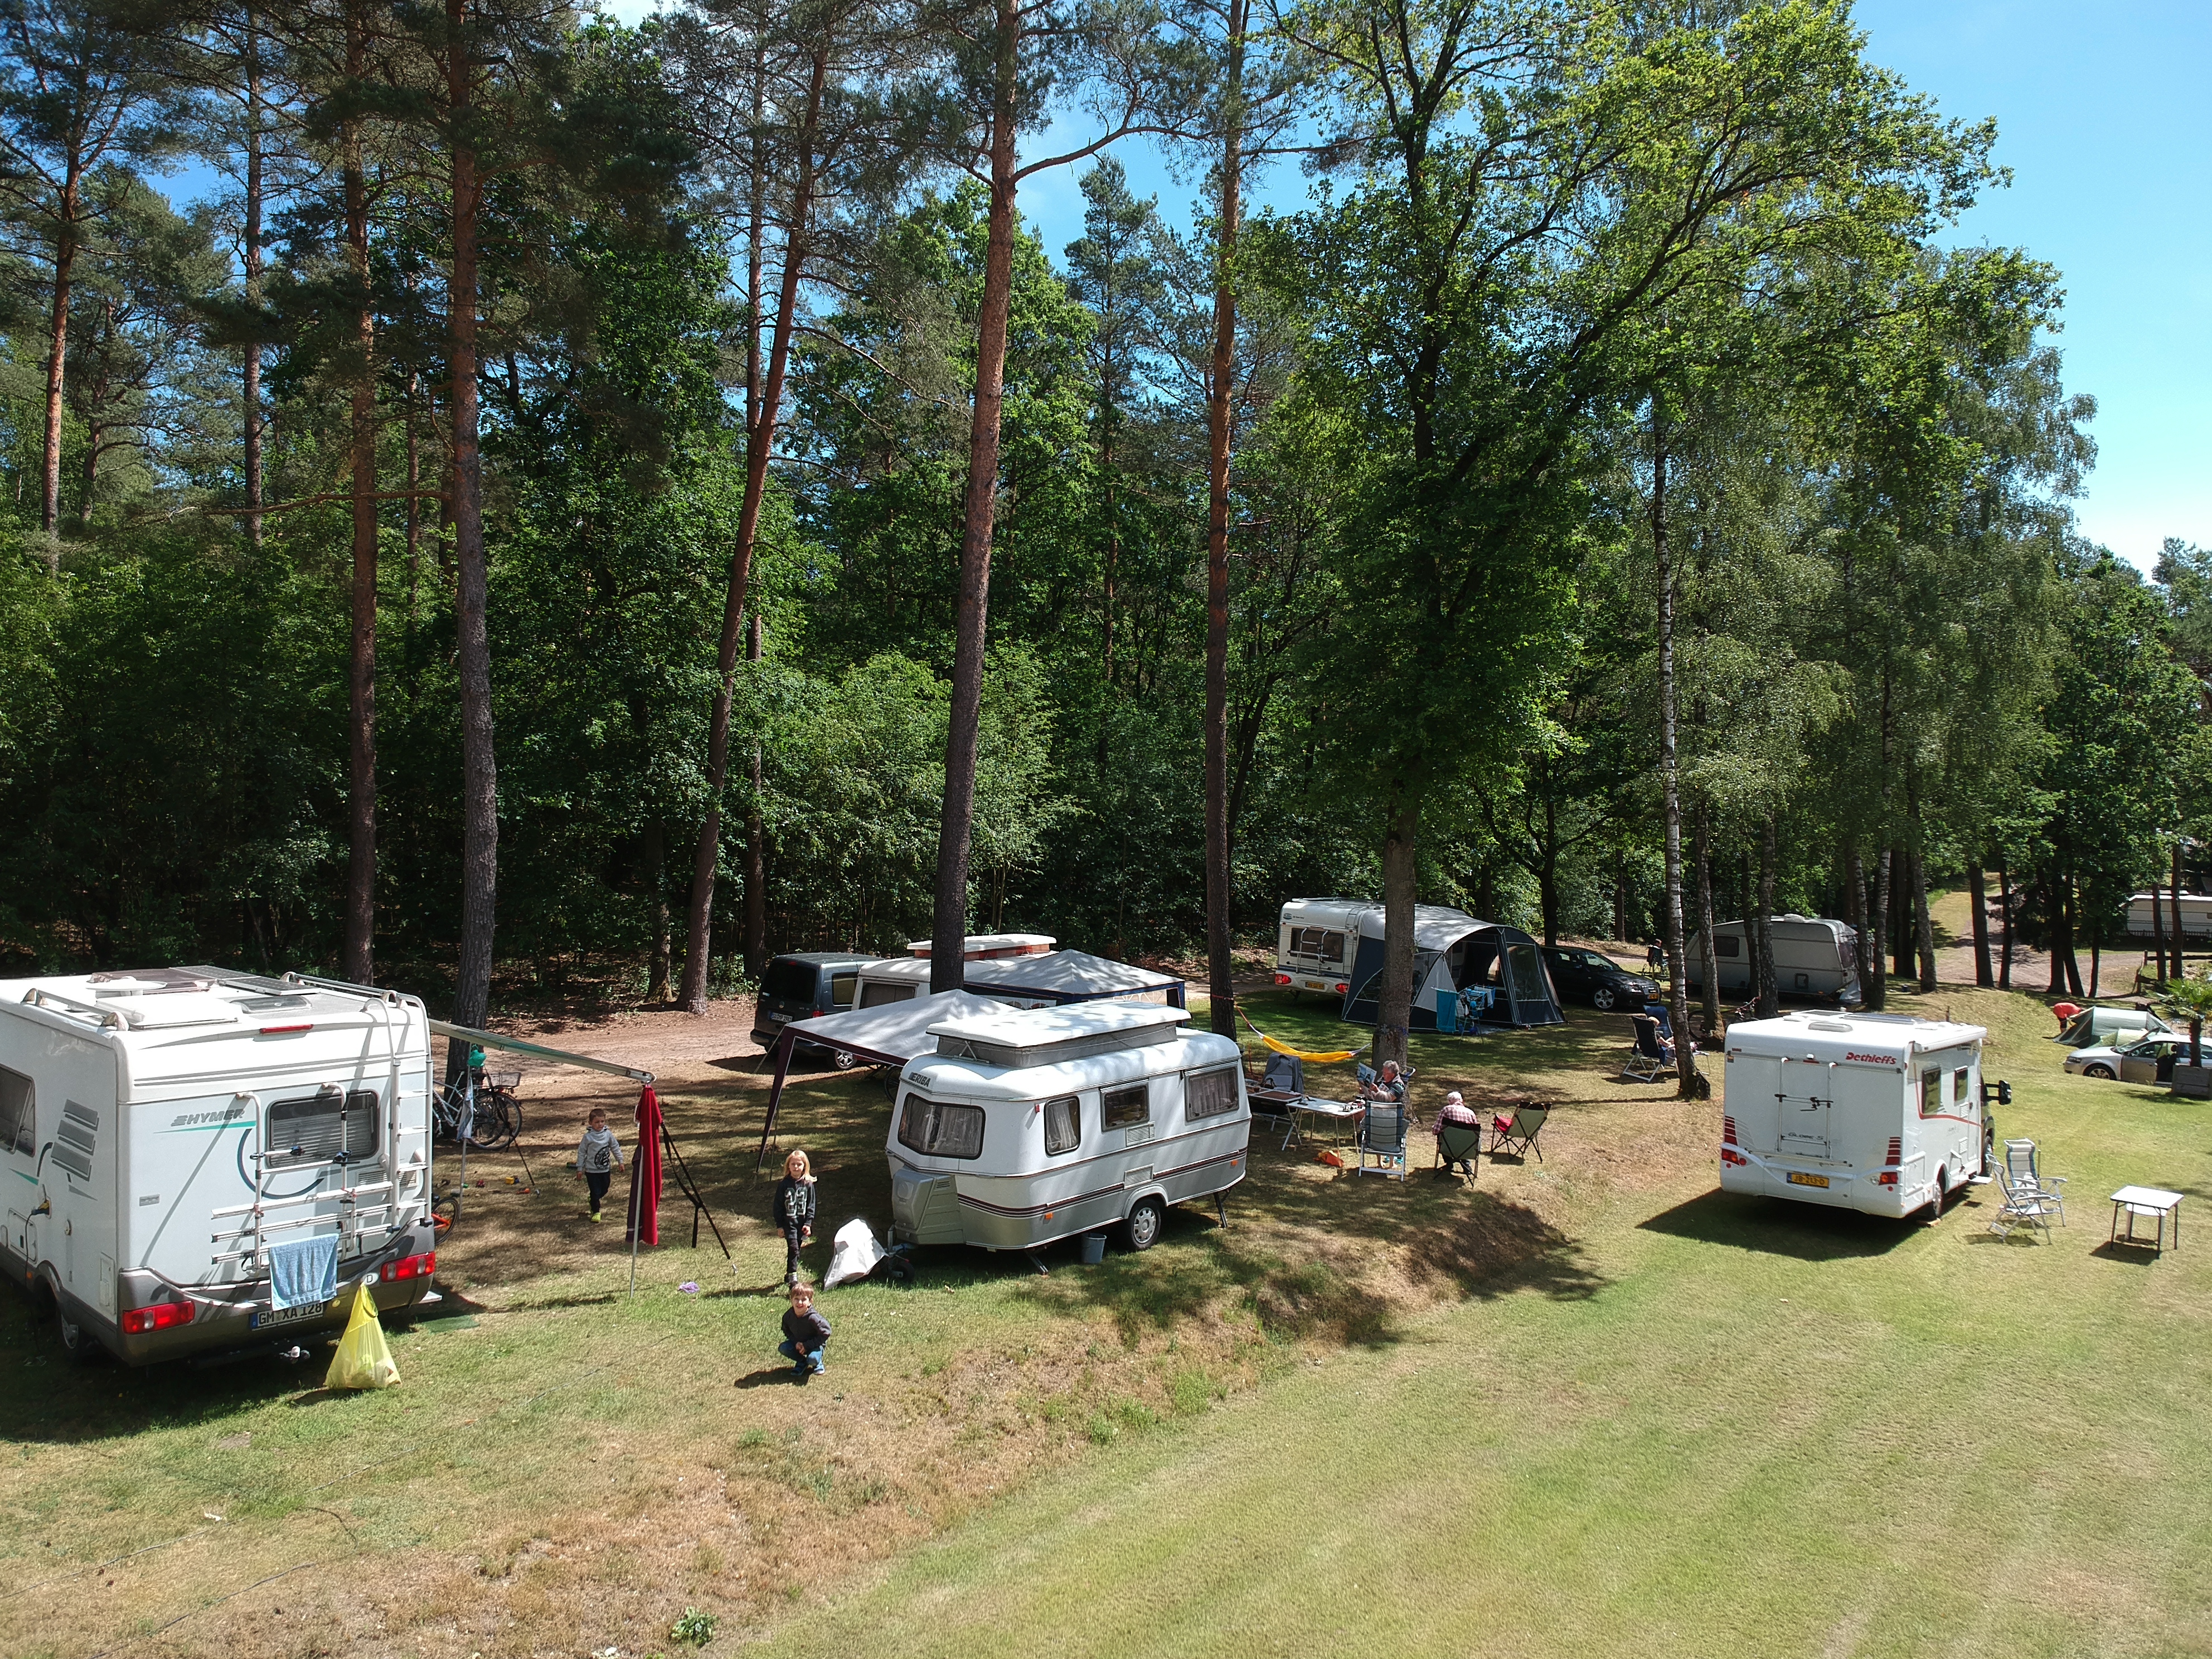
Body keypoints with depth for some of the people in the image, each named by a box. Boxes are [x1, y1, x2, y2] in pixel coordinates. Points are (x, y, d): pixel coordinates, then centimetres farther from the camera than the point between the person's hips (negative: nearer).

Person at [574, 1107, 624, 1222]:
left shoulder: (608, 1134, -4)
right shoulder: (588, 1137, -12)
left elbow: (615, 1148, 8)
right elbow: (581, 1152, -5)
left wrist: (620, 1161, 11)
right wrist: (580, 1168, -3)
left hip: (606, 1169, 3)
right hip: (592, 1170, -3)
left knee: (604, 1190, 15)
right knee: (595, 1192, -2)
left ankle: (595, 1201, 43)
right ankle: (596, 1211, 13)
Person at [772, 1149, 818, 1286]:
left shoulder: (808, 1184, 2)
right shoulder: (784, 1185, -2)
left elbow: (811, 1205, 4)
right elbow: (778, 1206, 1)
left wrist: (808, 1223, -3)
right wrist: (779, 1225, -3)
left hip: (802, 1222, 3)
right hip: (788, 1222, -2)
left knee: (796, 1250, 9)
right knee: (793, 1248, -16)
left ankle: (789, 1275, 23)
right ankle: (792, 1277, -16)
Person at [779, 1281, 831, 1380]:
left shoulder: (813, 1318, -31)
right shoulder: (788, 1316, -15)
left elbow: (825, 1333, -26)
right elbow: (787, 1331, 4)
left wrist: (807, 1345, -22)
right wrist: (796, 1342, -15)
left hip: (814, 1345, -5)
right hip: (798, 1343, 5)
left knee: (812, 1359, -33)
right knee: (782, 1348, -18)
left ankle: (818, 1363, 8)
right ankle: (801, 1361, 8)